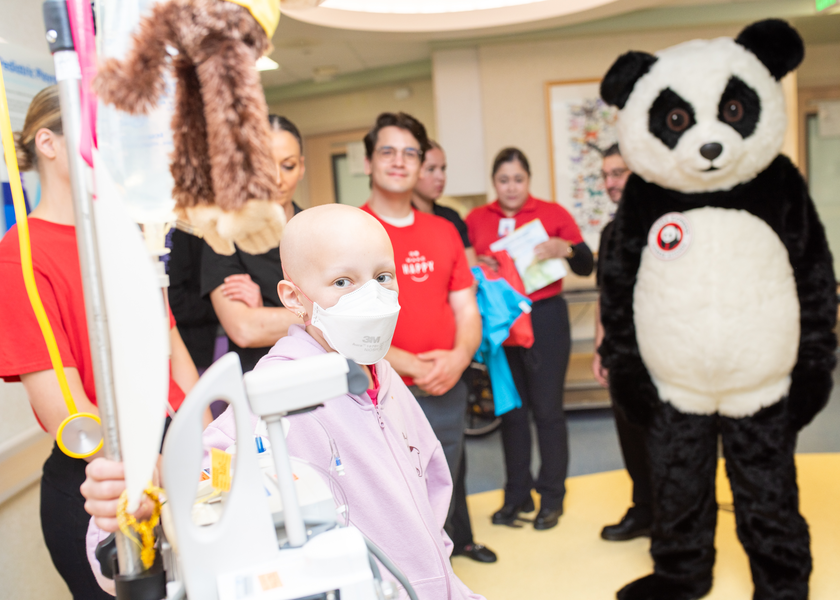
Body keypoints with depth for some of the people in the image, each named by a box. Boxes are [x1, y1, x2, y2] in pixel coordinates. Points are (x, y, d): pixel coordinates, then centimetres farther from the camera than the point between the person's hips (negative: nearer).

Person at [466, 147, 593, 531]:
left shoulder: (552, 213, 1)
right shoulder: (476, 220, 6)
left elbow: (586, 267, 0)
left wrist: (565, 249, -20)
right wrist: (477, 267, -11)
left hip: (544, 318, -2)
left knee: (547, 410, 2)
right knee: (510, 410, 10)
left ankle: (552, 497, 18)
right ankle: (517, 495, 25)